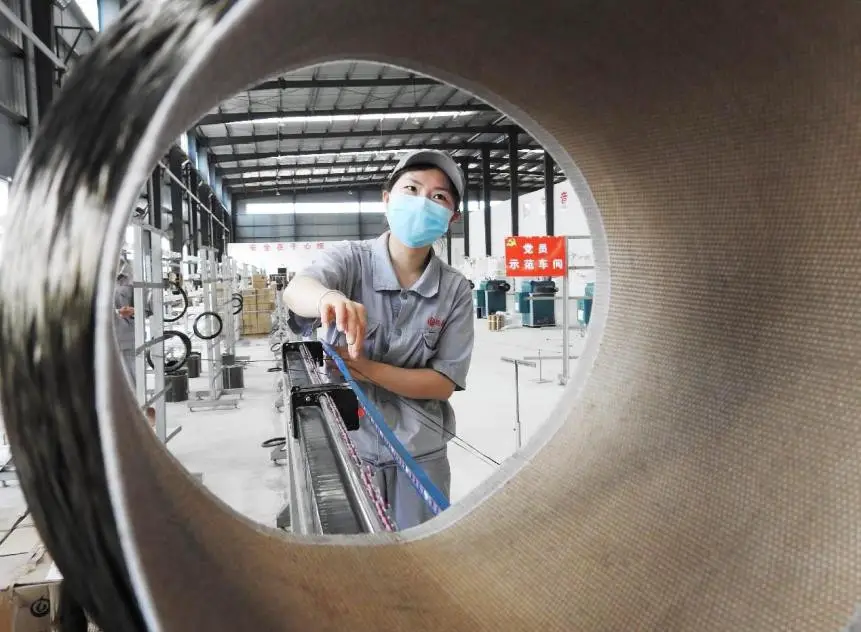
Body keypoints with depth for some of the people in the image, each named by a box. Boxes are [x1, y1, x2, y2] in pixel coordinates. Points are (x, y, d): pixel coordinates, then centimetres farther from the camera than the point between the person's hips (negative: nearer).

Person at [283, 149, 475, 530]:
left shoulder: (455, 290, -6)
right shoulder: (352, 260, -11)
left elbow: (444, 383, -8)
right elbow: (296, 290, -31)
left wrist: (368, 369, -21)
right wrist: (329, 297, -55)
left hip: (420, 453, 2)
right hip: (348, 442, -1)